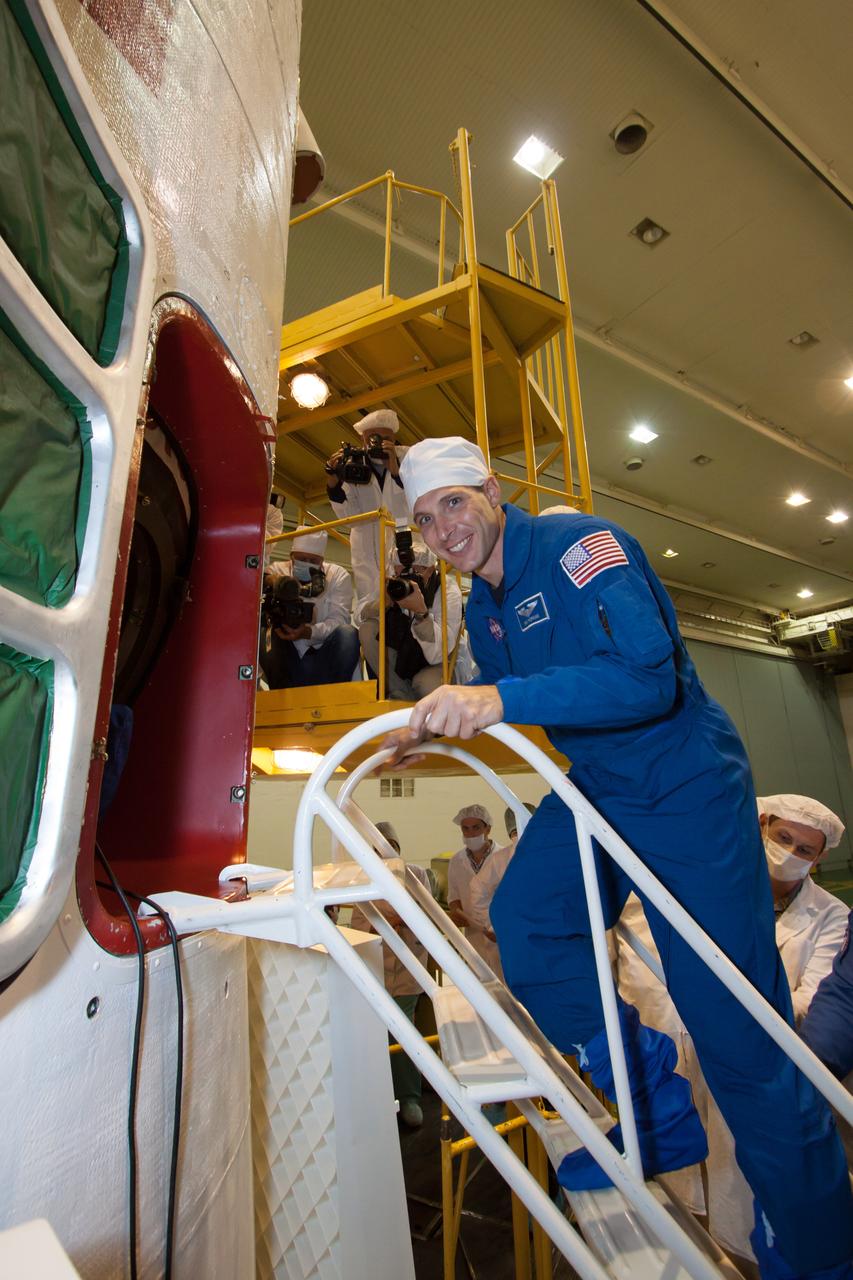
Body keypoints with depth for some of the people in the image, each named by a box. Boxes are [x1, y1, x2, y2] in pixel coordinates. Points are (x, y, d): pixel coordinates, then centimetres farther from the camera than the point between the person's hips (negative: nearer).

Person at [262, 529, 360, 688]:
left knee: (347, 633, -27)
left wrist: (309, 631, -30)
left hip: (325, 654, 0)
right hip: (287, 657, 1)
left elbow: (338, 618, -11)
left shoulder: (338, 575, 3)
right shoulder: (278, 570, 4)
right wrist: (267, 580, -36)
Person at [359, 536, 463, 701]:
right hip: (404, 656, 5)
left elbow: (437, 655, -31)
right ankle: (406, 700, -7)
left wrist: (421, 611, -44)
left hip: (438, 665, -5)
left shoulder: (449, 591, -22)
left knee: (426, 683, -37)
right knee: (367, 629, -14)